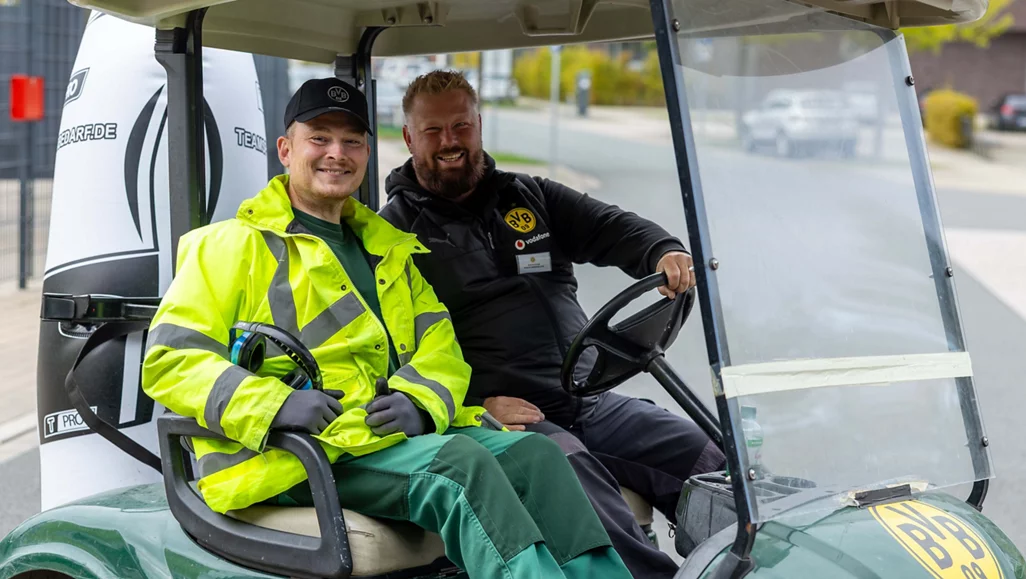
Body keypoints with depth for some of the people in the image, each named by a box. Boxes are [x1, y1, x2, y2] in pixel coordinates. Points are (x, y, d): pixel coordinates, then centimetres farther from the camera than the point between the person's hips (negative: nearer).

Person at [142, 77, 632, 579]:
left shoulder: (388, 249, 26)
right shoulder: (232, 246, 6)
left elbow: (438, 340, 18)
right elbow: (168, 359, -3)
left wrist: (420, 400, -7)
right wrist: (274, 404, -19)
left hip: (401, 433, 6)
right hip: (297, 455, -6)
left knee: (534, 455, -16)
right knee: (459, 463, -30)